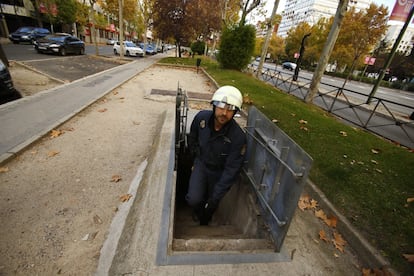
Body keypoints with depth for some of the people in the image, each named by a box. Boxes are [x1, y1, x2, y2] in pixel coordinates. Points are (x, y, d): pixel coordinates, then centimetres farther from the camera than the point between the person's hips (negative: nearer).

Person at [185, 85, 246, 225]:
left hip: (219, 171, -1)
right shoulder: (202, 117, -22)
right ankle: (198, 211, 24)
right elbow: (192, 137, 2)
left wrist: (216, 196, -22)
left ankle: (204, 222, 53)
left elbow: (231, 169, -24)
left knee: (211, 206, 16)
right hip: (201, 163, 2)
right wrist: (196, 155, 7)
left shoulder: (238, 137, -32)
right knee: (194, 199, -16)